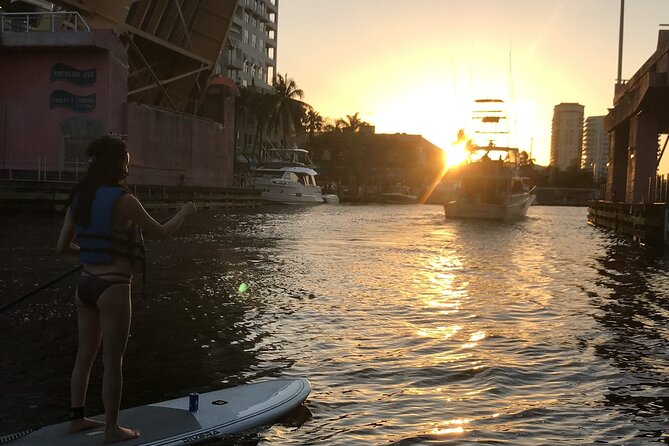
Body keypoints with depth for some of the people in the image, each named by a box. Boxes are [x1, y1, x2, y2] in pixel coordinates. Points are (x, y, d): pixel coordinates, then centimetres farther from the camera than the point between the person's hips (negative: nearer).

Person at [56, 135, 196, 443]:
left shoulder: (78, 199, 4)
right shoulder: (122, 200, -16)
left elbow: (62, 247, 8)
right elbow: (159, 233, -7)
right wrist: (185, 212, 9)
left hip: (85, 286, 7)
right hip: (113, 289, -7)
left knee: (85, 355, 18)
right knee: (112, 362, 3)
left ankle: (76, 417, 29)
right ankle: (112, 429, 13)